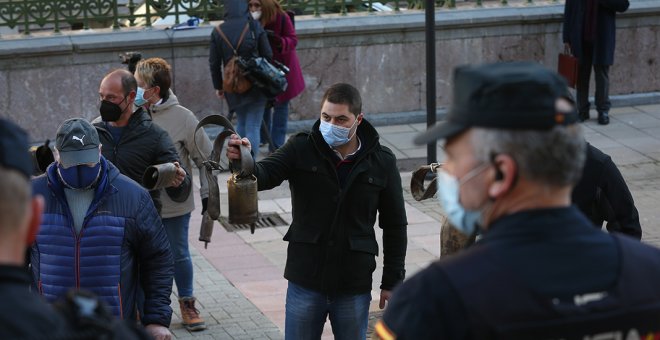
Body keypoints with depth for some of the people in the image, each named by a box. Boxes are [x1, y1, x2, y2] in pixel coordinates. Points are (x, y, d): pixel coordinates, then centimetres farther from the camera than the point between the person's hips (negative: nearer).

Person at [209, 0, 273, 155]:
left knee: (241, 123, 22)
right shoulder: (255, 27, -8)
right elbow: (268, 55, -6)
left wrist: (218, 86, 12)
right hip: (256, 84, -3)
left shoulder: (218, 32, -3)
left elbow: (214, 63, 0)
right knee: (253, 126, -1)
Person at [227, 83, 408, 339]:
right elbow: (265, 175, -19)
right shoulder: (302, 149, -4)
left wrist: (392, 282, 4)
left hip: (354, 287, 0)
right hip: (305, 282, 0)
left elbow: (395, 226, 5)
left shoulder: (382, 162, -2)